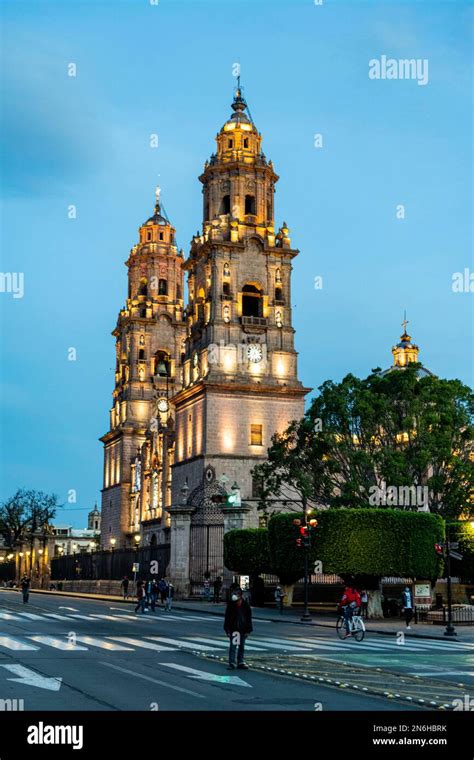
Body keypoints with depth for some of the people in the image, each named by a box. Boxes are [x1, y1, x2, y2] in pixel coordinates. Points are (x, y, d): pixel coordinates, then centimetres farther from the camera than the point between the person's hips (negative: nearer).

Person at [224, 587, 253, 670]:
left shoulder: (245, 605, -1)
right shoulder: (230, 605, -2)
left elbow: (249, 618, 3)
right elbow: (227, 617, 1)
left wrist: (248, 630, -1)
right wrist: (227, 629, -5)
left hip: (242, 629, 2)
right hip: (233, 629, -2)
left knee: (242, 646, 10)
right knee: (233, 646, -4)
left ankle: (241, 662, 18)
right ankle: (232, 663, -1)